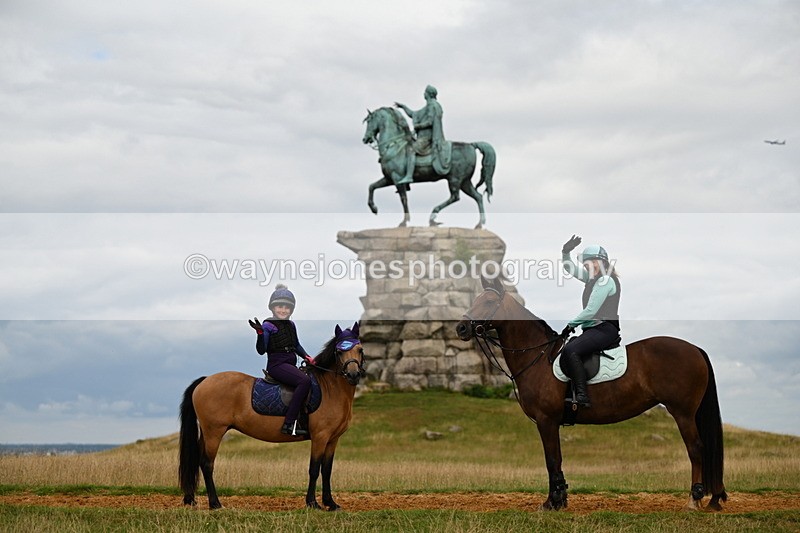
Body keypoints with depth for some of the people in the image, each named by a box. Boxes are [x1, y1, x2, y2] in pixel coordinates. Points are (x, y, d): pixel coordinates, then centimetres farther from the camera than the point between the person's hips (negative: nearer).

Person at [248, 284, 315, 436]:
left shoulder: (291, 325, 15)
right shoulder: (268, 326, -5)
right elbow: (261, 350, -14)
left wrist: (306, 356, 11)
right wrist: (260, 333, -29)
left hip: (291, 364, 8)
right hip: (277, 364, -8)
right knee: (304, 380, -30)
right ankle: (289, 424, -32)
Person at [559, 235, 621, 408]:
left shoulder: (606, 280, -10)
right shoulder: (592, 277, 18)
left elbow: (591, 311, -16)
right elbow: (570, 269, 24)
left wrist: (571, 324, -6)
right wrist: (565, 252, 4)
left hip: (605, 328, -10)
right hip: (593, 328, 10)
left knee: (571, 350, -31)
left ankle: (582, 397, -35)